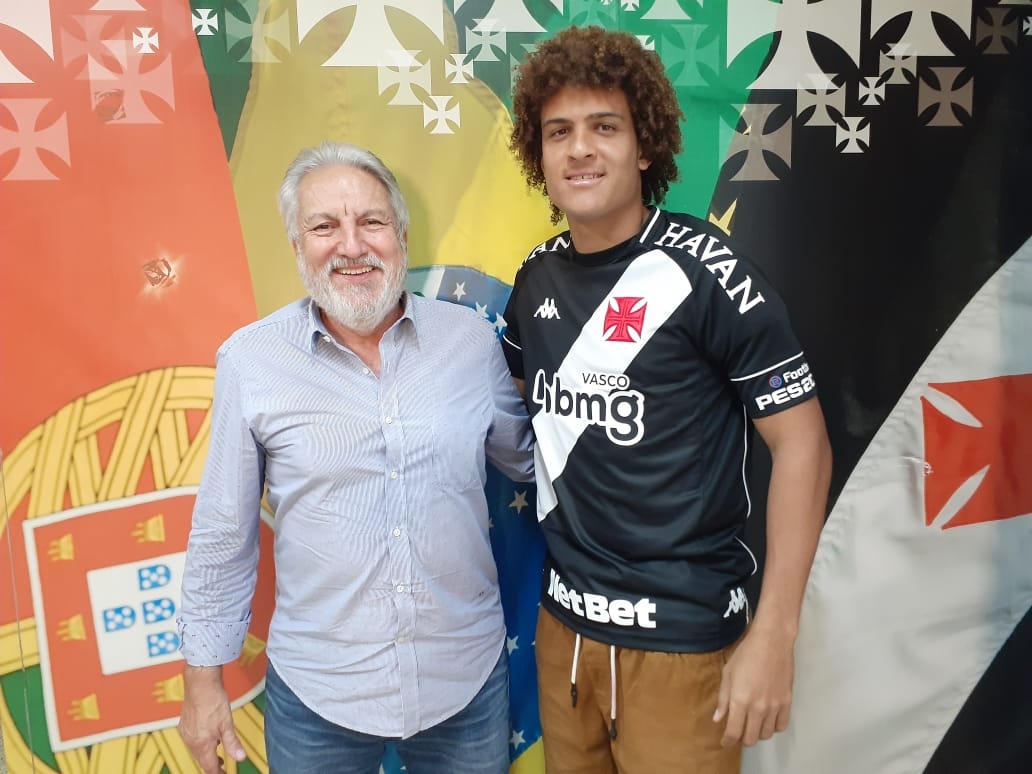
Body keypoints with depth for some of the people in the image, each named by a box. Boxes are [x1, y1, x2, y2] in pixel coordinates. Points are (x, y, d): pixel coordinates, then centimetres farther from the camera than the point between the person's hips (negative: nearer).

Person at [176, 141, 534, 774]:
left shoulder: (472, 338, -5)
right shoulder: (251, 360, -8)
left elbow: (526, 457, 12)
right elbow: (223, 534, -1)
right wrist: (204, 678, 3)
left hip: (469, 678, 1)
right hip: (317, 692, -1)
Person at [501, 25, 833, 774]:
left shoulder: (705, 271, -14)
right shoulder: (538, 276, 3)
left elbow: (802, 442, -14)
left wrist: (773, 636, -16)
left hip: (682, 638, -5)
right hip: (564, 622, 5)